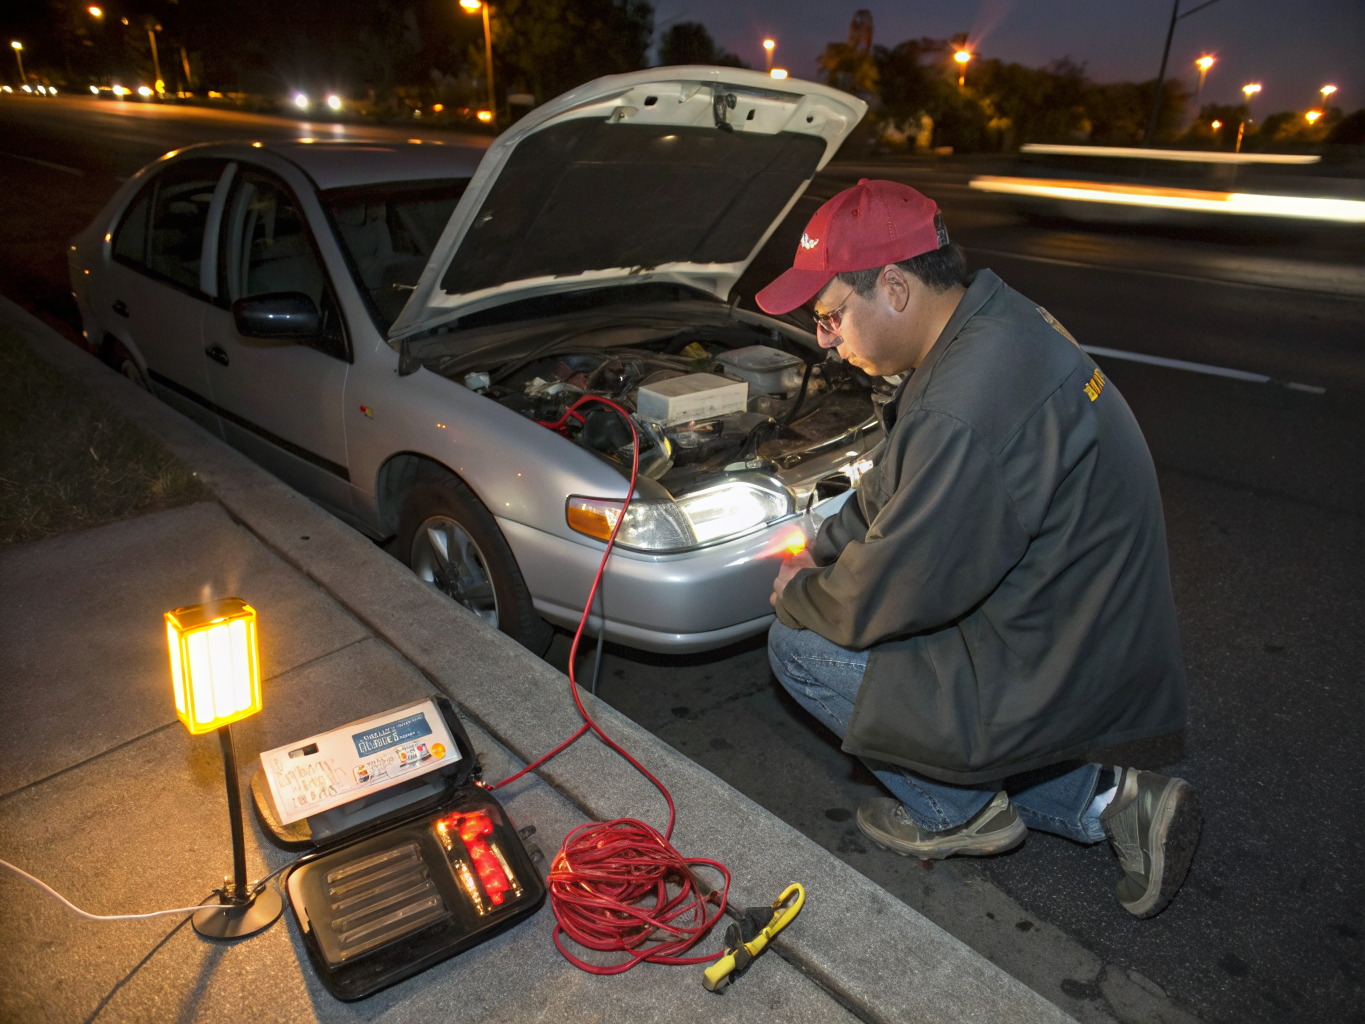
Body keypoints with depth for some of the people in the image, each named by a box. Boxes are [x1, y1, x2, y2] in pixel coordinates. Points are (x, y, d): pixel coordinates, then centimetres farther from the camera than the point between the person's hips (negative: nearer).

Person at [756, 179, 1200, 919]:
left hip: (1060, 681, -10)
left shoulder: (968, 413, -33)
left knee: (800, 646, -5)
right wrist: (817, 562, 6)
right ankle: (1106, 802, 19)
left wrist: (796, 598, -5)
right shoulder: (995, 321, 1)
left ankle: (960, 813, 14)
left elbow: (894, 590, -24)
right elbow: (893, 488, 12)